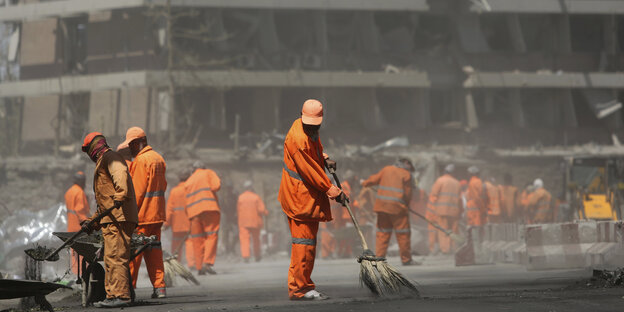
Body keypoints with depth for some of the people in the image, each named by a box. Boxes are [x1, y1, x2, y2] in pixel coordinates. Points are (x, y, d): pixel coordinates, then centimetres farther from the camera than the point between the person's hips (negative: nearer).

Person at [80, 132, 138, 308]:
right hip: (111, 219, 11)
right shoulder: (103, 162, 31)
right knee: (110, 259, 9)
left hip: (119, 216, -11)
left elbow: (120, 175, -24)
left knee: (115, 256, -15)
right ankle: (112, 296, 10)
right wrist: (92, 221, 33)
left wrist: (120, 195, -40)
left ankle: (120, 296, -19)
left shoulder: (110, 157, -1)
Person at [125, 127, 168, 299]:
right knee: (154, 250, 10)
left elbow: (137, 190, -16)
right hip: (157, 213, 9)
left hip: (142, 214, -9)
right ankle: (159, 287, 7)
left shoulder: (141, 160, -13)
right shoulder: (158, 158, 15)